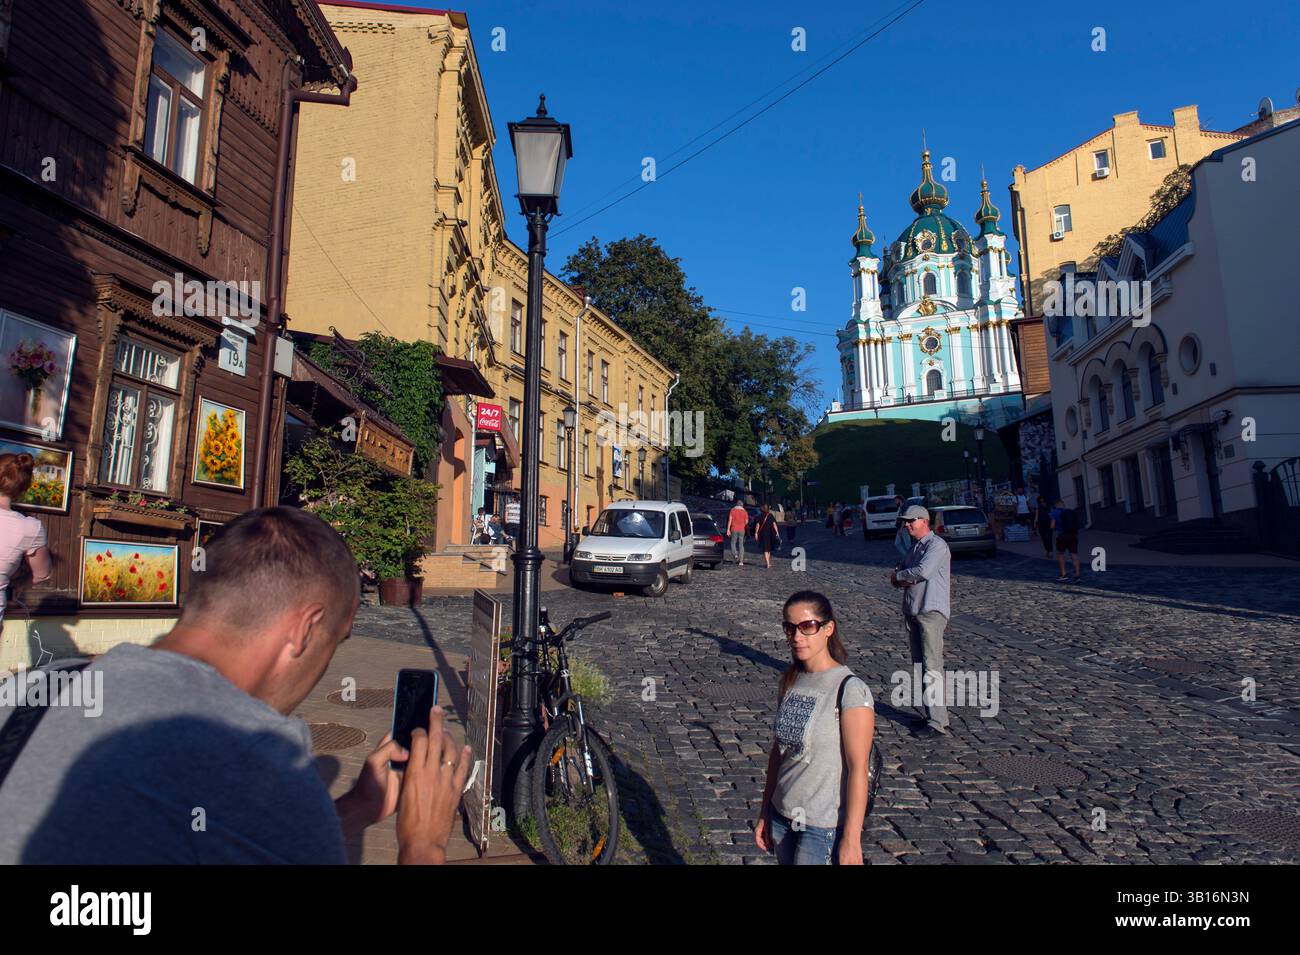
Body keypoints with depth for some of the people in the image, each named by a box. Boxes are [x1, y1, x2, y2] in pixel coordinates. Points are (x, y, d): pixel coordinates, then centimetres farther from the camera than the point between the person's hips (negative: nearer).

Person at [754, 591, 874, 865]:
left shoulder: (850, 689, -17)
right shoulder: (790, 682, 2)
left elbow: (858, 769, -16)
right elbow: (778, 750, 9)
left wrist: (851, 838, -14)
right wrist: (765, 812, 12)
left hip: (825, 825, -6)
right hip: (782, 817, 6)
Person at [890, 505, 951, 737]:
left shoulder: (937, 545, -8)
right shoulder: (913, 548, 20)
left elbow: (923, 571, -23)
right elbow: (895, 579, 20)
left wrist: (899, 575, -6)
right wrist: (902, 579, -4)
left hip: (931, 612, -9)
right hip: (912, 612, 9)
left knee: (932, 666, -11)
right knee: (919, 666, 11)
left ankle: (938, 722, -10)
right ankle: (929, 714, 18)